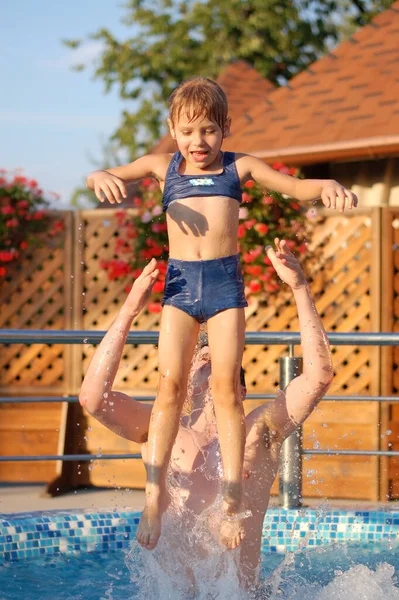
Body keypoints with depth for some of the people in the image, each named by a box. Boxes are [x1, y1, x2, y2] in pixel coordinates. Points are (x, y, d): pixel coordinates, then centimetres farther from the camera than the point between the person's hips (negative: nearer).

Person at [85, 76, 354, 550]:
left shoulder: (239, 167, 9)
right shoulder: (162, 167, 11)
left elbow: (296, 186, 6)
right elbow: (100, 177, 9)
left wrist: (328, 187, -16)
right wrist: (102, 179, -15)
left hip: (225, 280, -1)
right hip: (180, 280, 1)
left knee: (225, 385, -5)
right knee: (170, 383, -8)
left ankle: (232, 496, -2)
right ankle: (155, 493, -6)